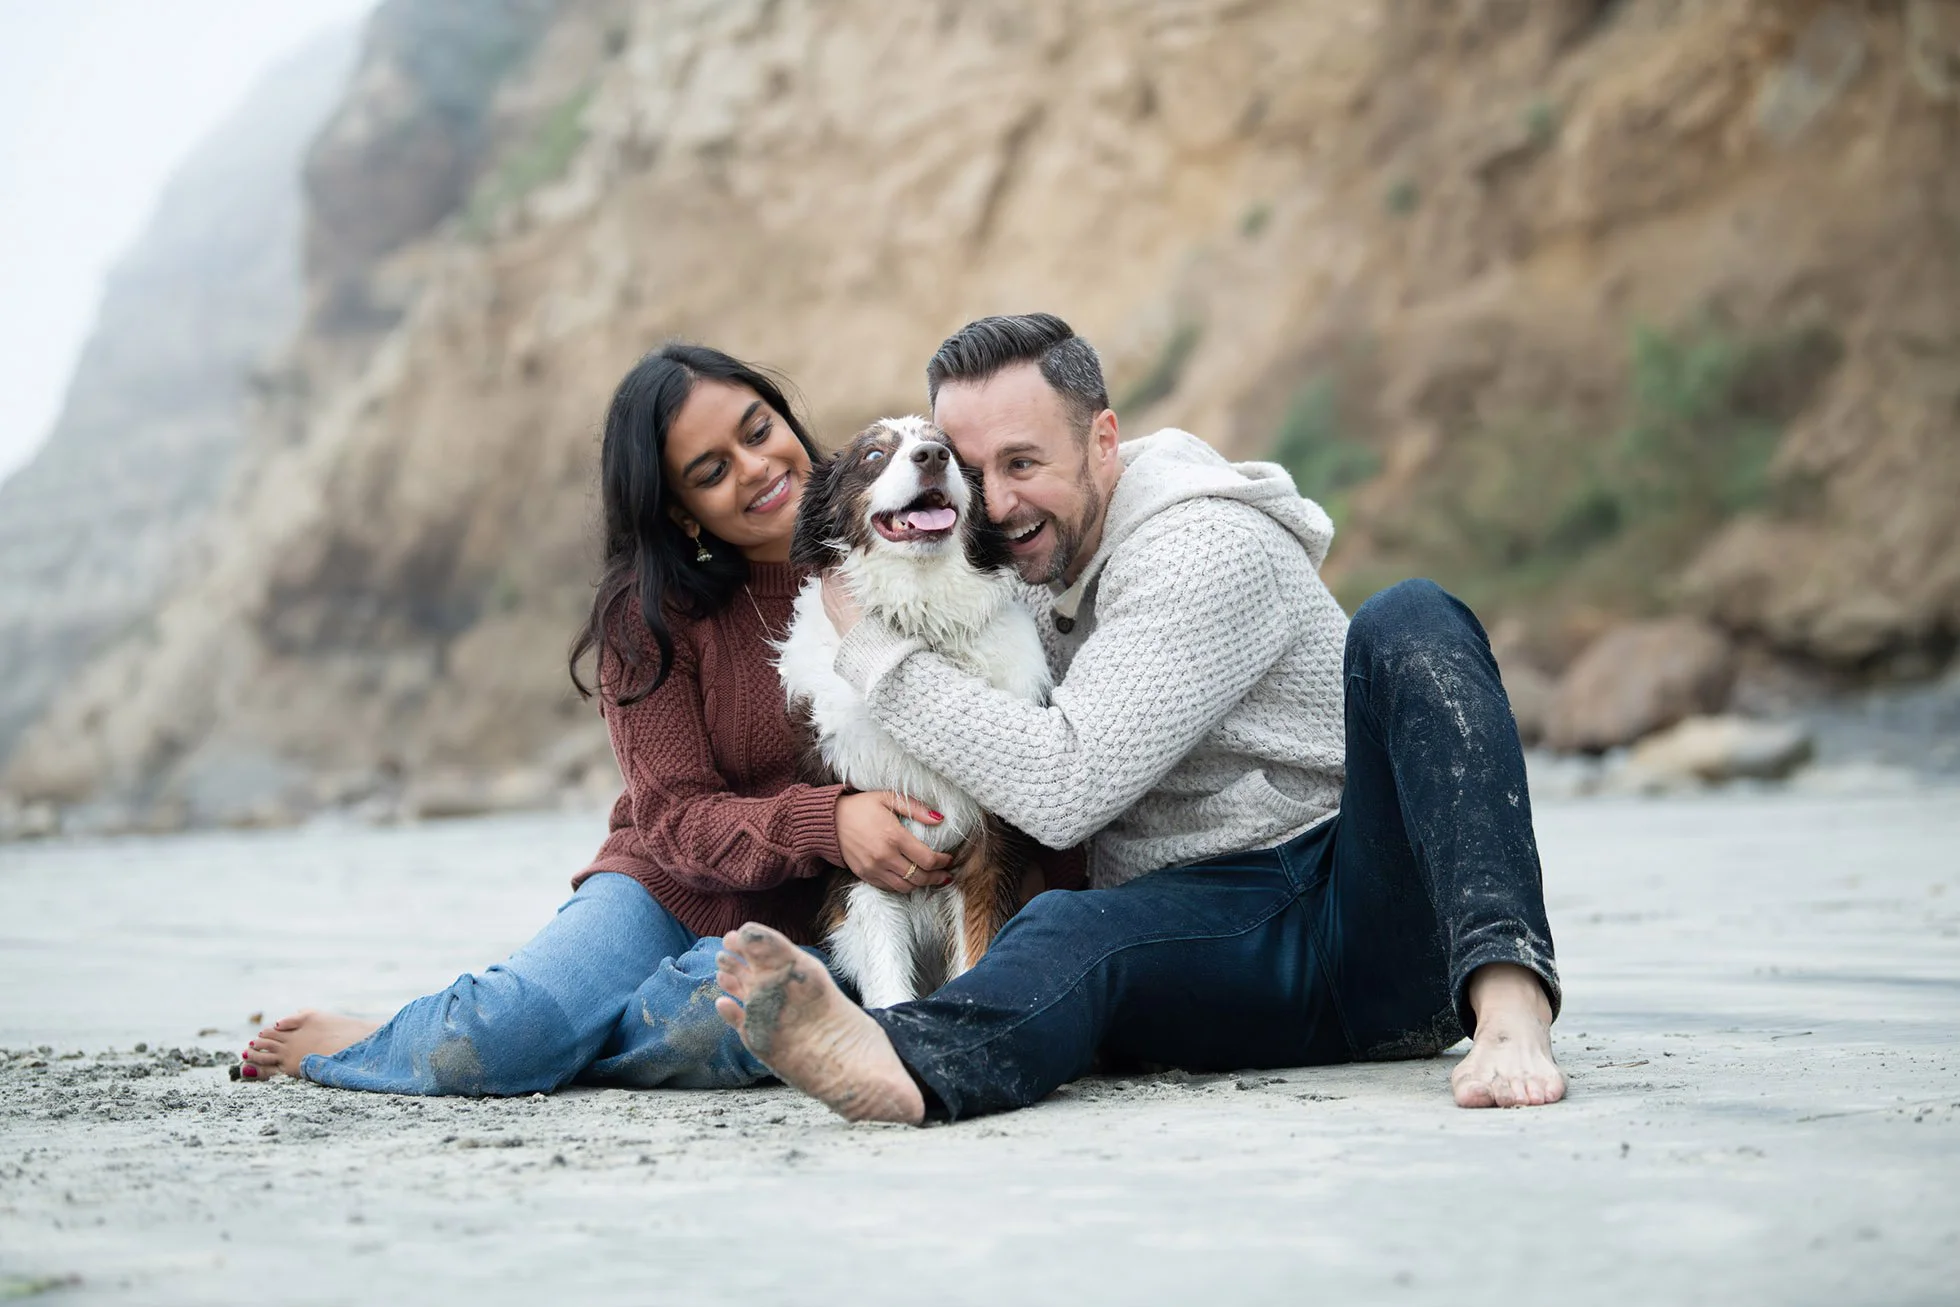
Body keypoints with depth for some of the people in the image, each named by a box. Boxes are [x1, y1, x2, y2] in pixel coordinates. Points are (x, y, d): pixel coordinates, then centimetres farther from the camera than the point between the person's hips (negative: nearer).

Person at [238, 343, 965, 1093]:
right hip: (669, 887, 0)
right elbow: (675, 818, -9)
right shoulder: (650, 615, -4)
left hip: (817, 924, 0)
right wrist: (824, 823, -28)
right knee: (481, 1039, -26)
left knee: (705, 1025, -35)